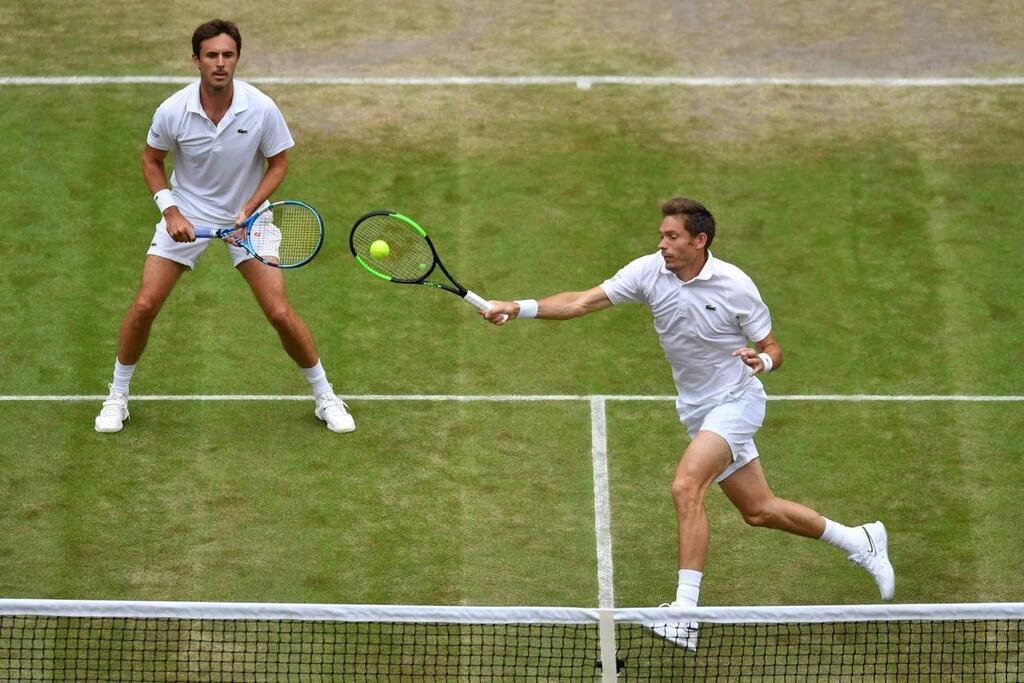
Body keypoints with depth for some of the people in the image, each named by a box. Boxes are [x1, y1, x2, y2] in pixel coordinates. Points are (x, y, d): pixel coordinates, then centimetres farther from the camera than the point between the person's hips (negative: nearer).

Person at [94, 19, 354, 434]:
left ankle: (325, 398, 11)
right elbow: (151, 160, 1)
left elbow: (278, 164, -5)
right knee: (144, 305, -7)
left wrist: (249, 209, -18)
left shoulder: (262, 109, -20)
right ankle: (117, 397, 13)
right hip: (187, 214, 1)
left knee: (280, 313, -8)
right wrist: (170, 210, -12)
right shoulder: (172, 111, -18)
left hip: (247, 216, -1)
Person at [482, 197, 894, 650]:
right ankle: (860, 541, 35)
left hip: (735, 400, -6)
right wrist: (519, 308, -22)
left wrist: (761, 361, -32)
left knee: (686, 485, -26)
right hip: (698, 410, 6)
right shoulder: (649, 271, -8)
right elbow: (583, 302, -11)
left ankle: (685, 614, -30)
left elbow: (773, 350, -8)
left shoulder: (734, 286, -17)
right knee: (758, 511, 14)